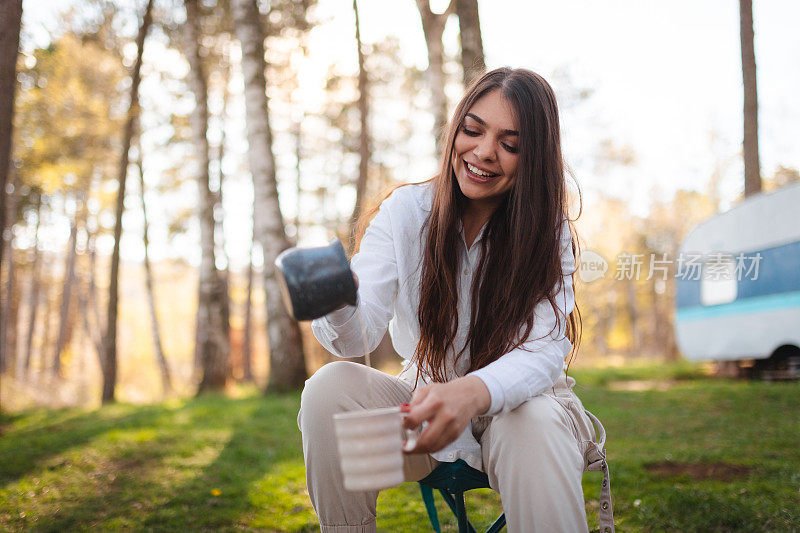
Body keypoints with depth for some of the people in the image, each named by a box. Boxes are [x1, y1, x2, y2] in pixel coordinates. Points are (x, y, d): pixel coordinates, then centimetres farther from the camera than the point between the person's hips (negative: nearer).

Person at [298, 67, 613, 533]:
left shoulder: (548, 231, -9)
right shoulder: (405, 211, -7)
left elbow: (544, 350, -24)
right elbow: (360, 334, -16)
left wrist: (472, 392, -46)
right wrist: (339, 306, -43)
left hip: (517, 401, -2)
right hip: (427, 402, 2)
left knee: (535, 425, -36)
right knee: (329, 387, -24)